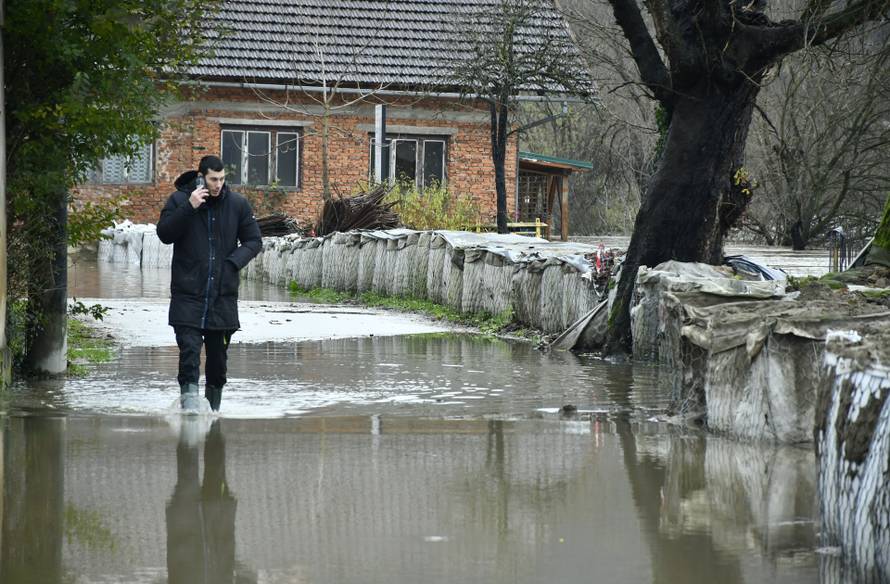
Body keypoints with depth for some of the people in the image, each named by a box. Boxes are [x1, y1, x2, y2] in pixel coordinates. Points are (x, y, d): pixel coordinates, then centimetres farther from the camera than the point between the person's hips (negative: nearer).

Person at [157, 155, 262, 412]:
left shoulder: (237, 204, 6)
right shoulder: (179, 200, 0)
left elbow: (254, 241, 11)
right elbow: (164, 234, -8)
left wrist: (233, 262, -6)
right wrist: (189, 208, -18)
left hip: (223, 293, 2)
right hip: (188, 293, -2)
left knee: (218, 352, 8)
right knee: (189, 347, -16)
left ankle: (213, 406, 20)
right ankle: (189, 395, -21)